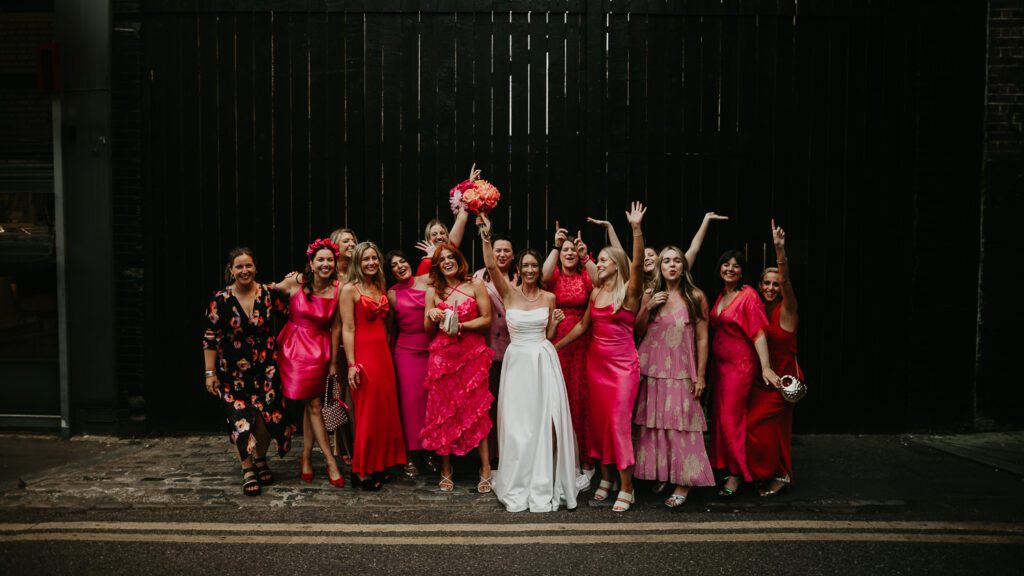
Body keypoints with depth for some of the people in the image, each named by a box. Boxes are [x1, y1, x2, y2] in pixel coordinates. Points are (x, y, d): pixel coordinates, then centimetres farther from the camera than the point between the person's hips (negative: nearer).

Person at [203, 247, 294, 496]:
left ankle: (260, 460, 26)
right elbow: (210, 338, -5)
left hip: (266, 366, 1)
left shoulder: (268, 293, -3)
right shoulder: (220, 300, -8)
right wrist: (210, 373, -7)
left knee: (267, 415, 0)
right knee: (240, 418, -2)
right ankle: (247, 471, 14)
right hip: (233, 370, -1)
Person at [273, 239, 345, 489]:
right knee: (313, 404, 0)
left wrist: (333, 361, 0)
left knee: (312, 404, 8)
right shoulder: (295, 282, -12)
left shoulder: (338, 290, -7)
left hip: (320, 349, 2)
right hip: (294, 345, -2)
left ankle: (306, 459, 24)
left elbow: (336, 328, -3)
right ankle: (331, 462, 7)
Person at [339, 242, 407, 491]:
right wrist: (351, 364, -17)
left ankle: (379, 465, 21)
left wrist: (388, 354, 10)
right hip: (363, 355, -7)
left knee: (385, 410, 8)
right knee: (368, 414, -2)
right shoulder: (350, 289, -5)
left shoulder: (380, 288, 15)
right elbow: (347, 329, -11)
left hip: (383, 353, 7)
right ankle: (362, 471, 11)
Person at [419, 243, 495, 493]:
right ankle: (446, 470, 16)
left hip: (473, 355, -2)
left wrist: (461, 325, -12)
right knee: (443, 411, 4)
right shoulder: (433, 291, 8)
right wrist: (431, 316, -8)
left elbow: (487, 319, 0)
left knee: (476, 410, -3)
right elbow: (428, 329, 13)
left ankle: (485, 469, 6)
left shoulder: (475, 285, 2)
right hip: (442, 357, 2)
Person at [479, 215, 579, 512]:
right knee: (517, 425, 3)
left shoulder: (549, 297, 5)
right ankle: (517, 489, 17)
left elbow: (548, 335, 12)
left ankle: (543, 488, 12)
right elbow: (491, 265, -17)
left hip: (543, 360, 1)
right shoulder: (509, 293, 0)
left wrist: (555, 322, -7)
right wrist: (486, 237, -24)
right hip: (517, 361, -1)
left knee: (544, 423, 0)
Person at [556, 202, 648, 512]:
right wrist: (555, 346, 18)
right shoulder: (596, 293, 10)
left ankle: (626, 488, 4)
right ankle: (605, 478, 22)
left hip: (622, 364, -6)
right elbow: (583, 325, 17)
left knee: (619, 423, -7)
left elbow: (638, 263, -26)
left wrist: (636, 228, -35)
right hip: (595, 361, 6)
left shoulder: (629, 291, -8)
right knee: (598, 420, 10)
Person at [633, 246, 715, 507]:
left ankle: (683, 483, 5)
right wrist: (647, 308, -6)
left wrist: (700, 375, -5)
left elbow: (702, 339, -1)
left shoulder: (696, 297, 0)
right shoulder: (650, 296, 7)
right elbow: (638, 333, 10)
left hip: (681, 372, -3)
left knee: (680, 426, -3)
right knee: (653, 424, 7)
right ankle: (659, 474, 21)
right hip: (651, 369, 3)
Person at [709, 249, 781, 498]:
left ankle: (737, 472, 11)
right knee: (720, 415, 12)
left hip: (740, 363, -7)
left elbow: (758, 333, -20)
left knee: (732, 417, -4)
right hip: (719, 362, 7)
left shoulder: (748, 295, -14)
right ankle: (725, 465, 26)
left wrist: (765, 367, -27)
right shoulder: (721, 295, 9)